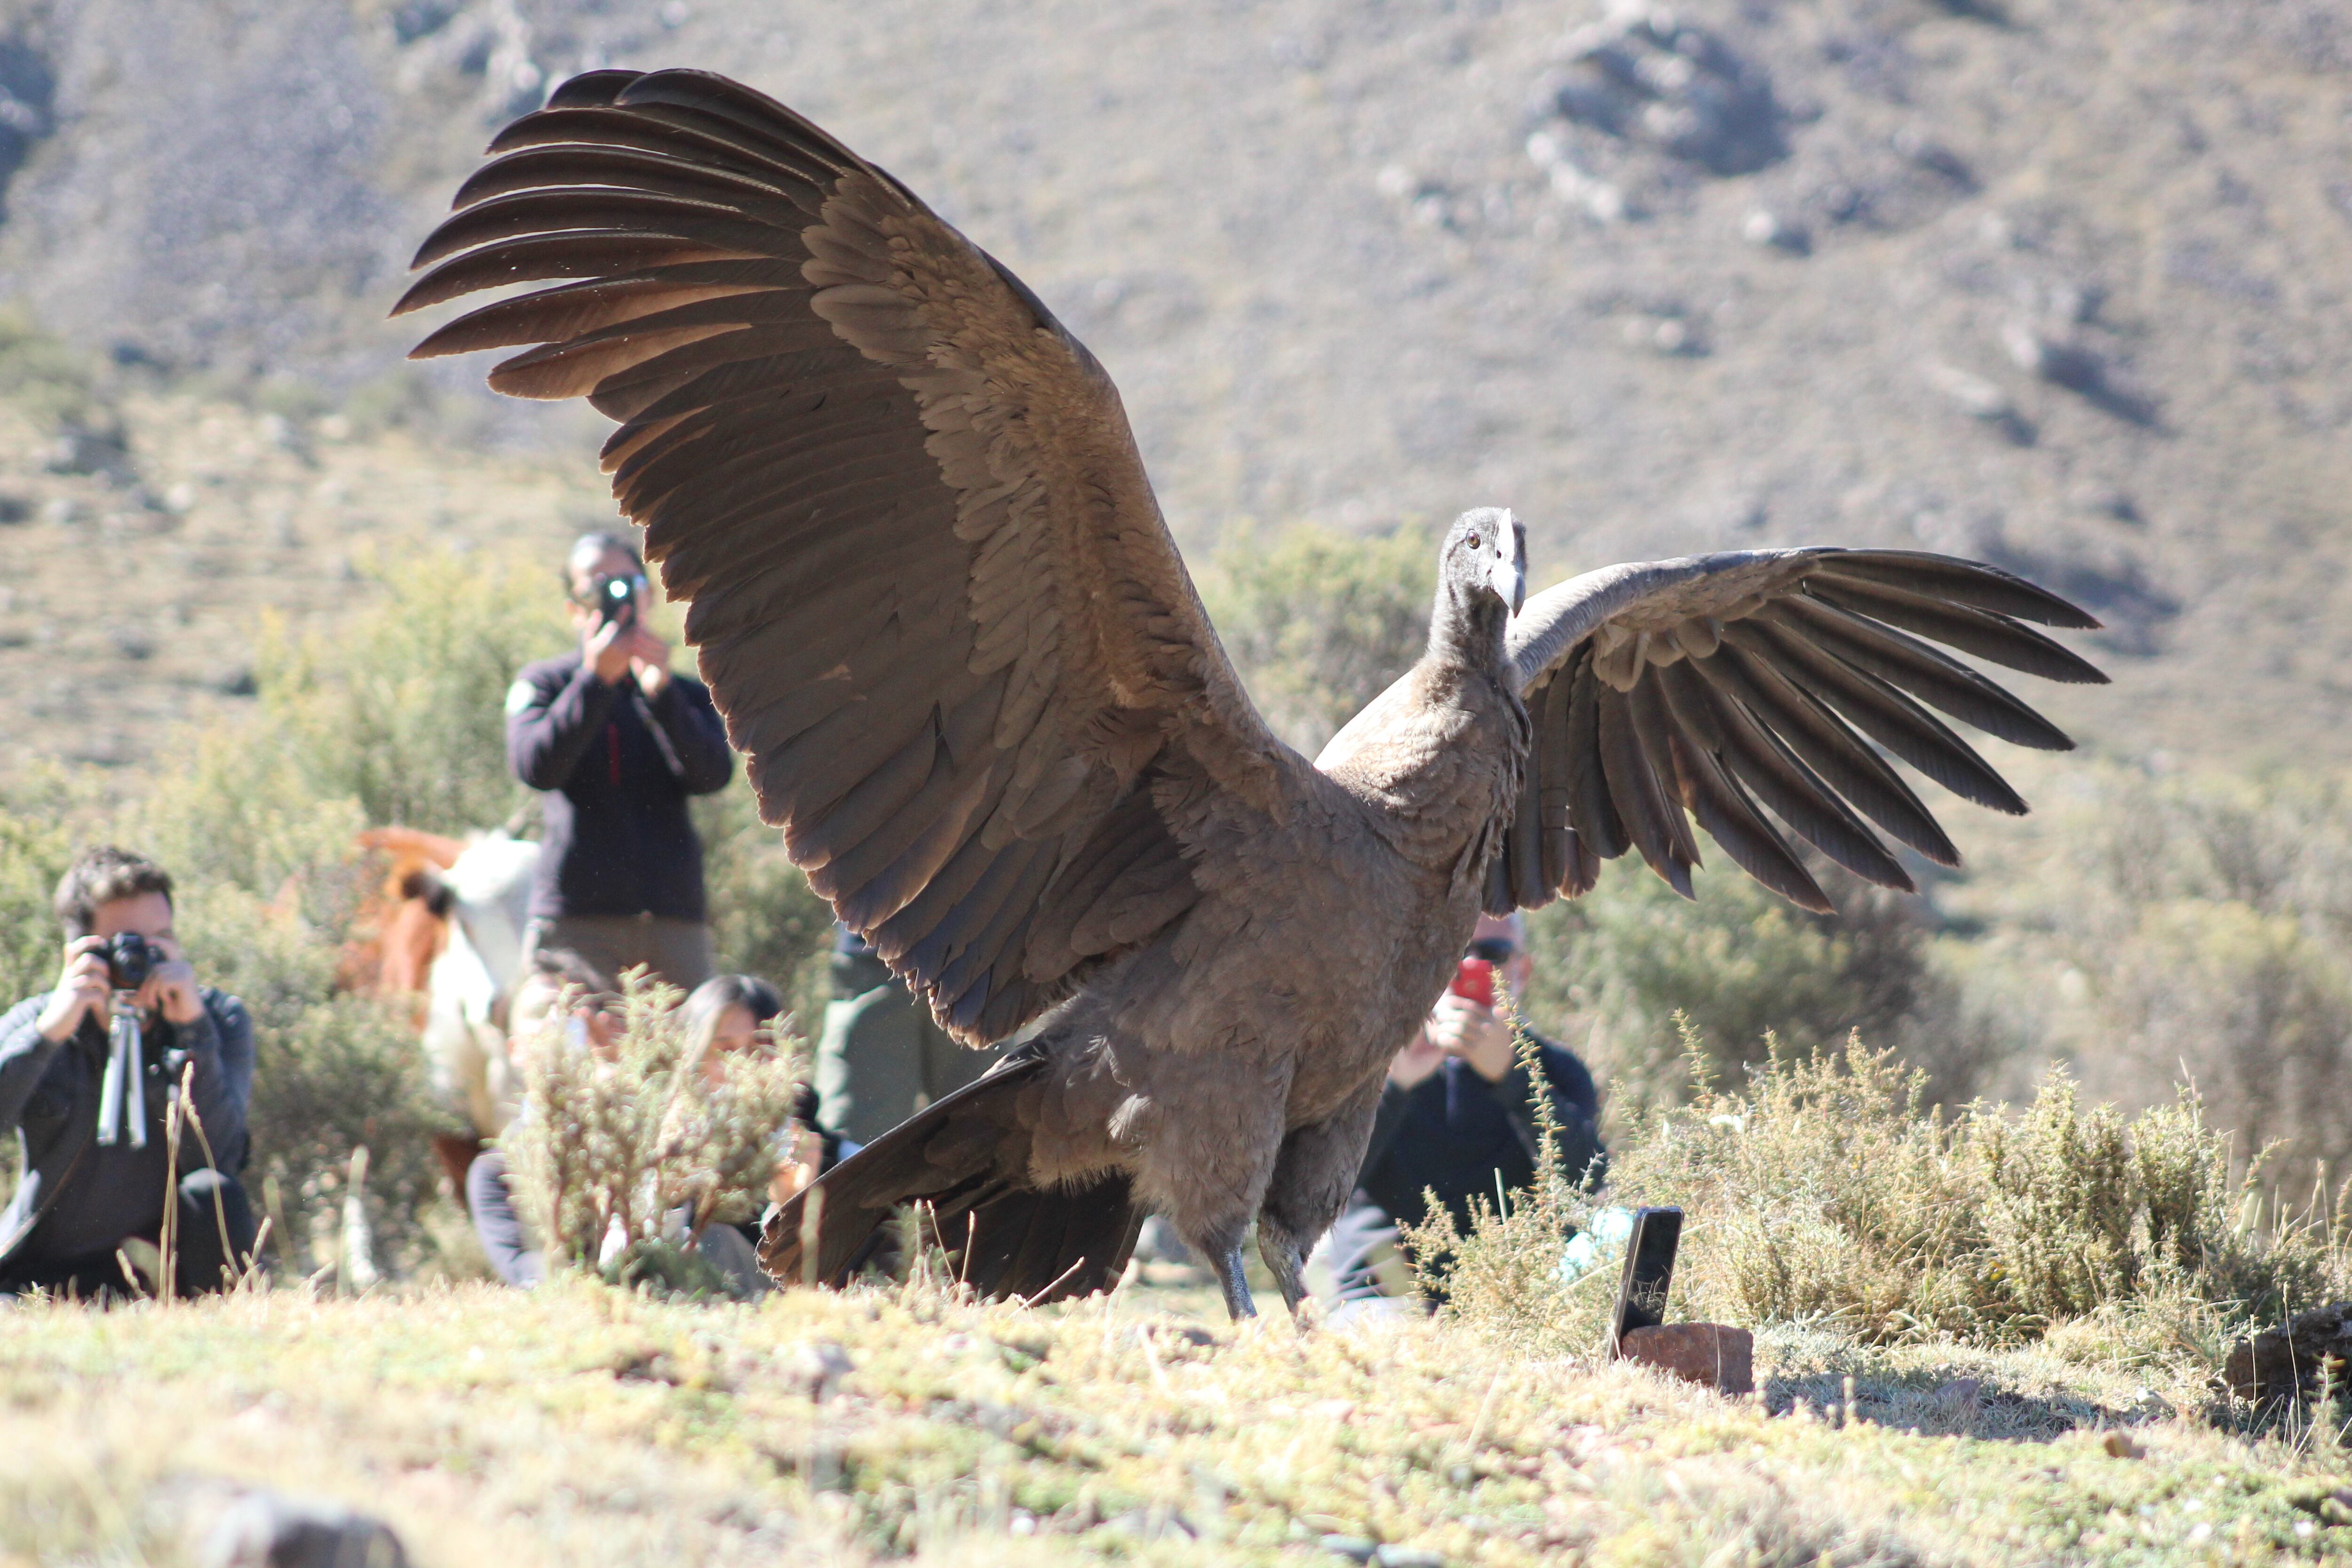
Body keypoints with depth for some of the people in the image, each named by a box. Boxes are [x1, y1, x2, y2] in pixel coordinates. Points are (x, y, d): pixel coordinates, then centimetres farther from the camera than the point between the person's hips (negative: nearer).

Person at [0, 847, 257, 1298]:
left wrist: (193, 1028, -29)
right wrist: (48, 1032, -33)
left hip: (168, 1257, 1)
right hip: (43, 1273, -1)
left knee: (215, 1197, -29)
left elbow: (213, 1157, -21)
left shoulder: (220, 1020, -6)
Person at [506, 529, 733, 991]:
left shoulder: (687, 694, 17)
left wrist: (660, 691, -13)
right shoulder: (542, 686, 12)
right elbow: (537, 769, -7)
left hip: (673, 918, 2)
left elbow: (712, 775, -2)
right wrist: (596, 680, -13)